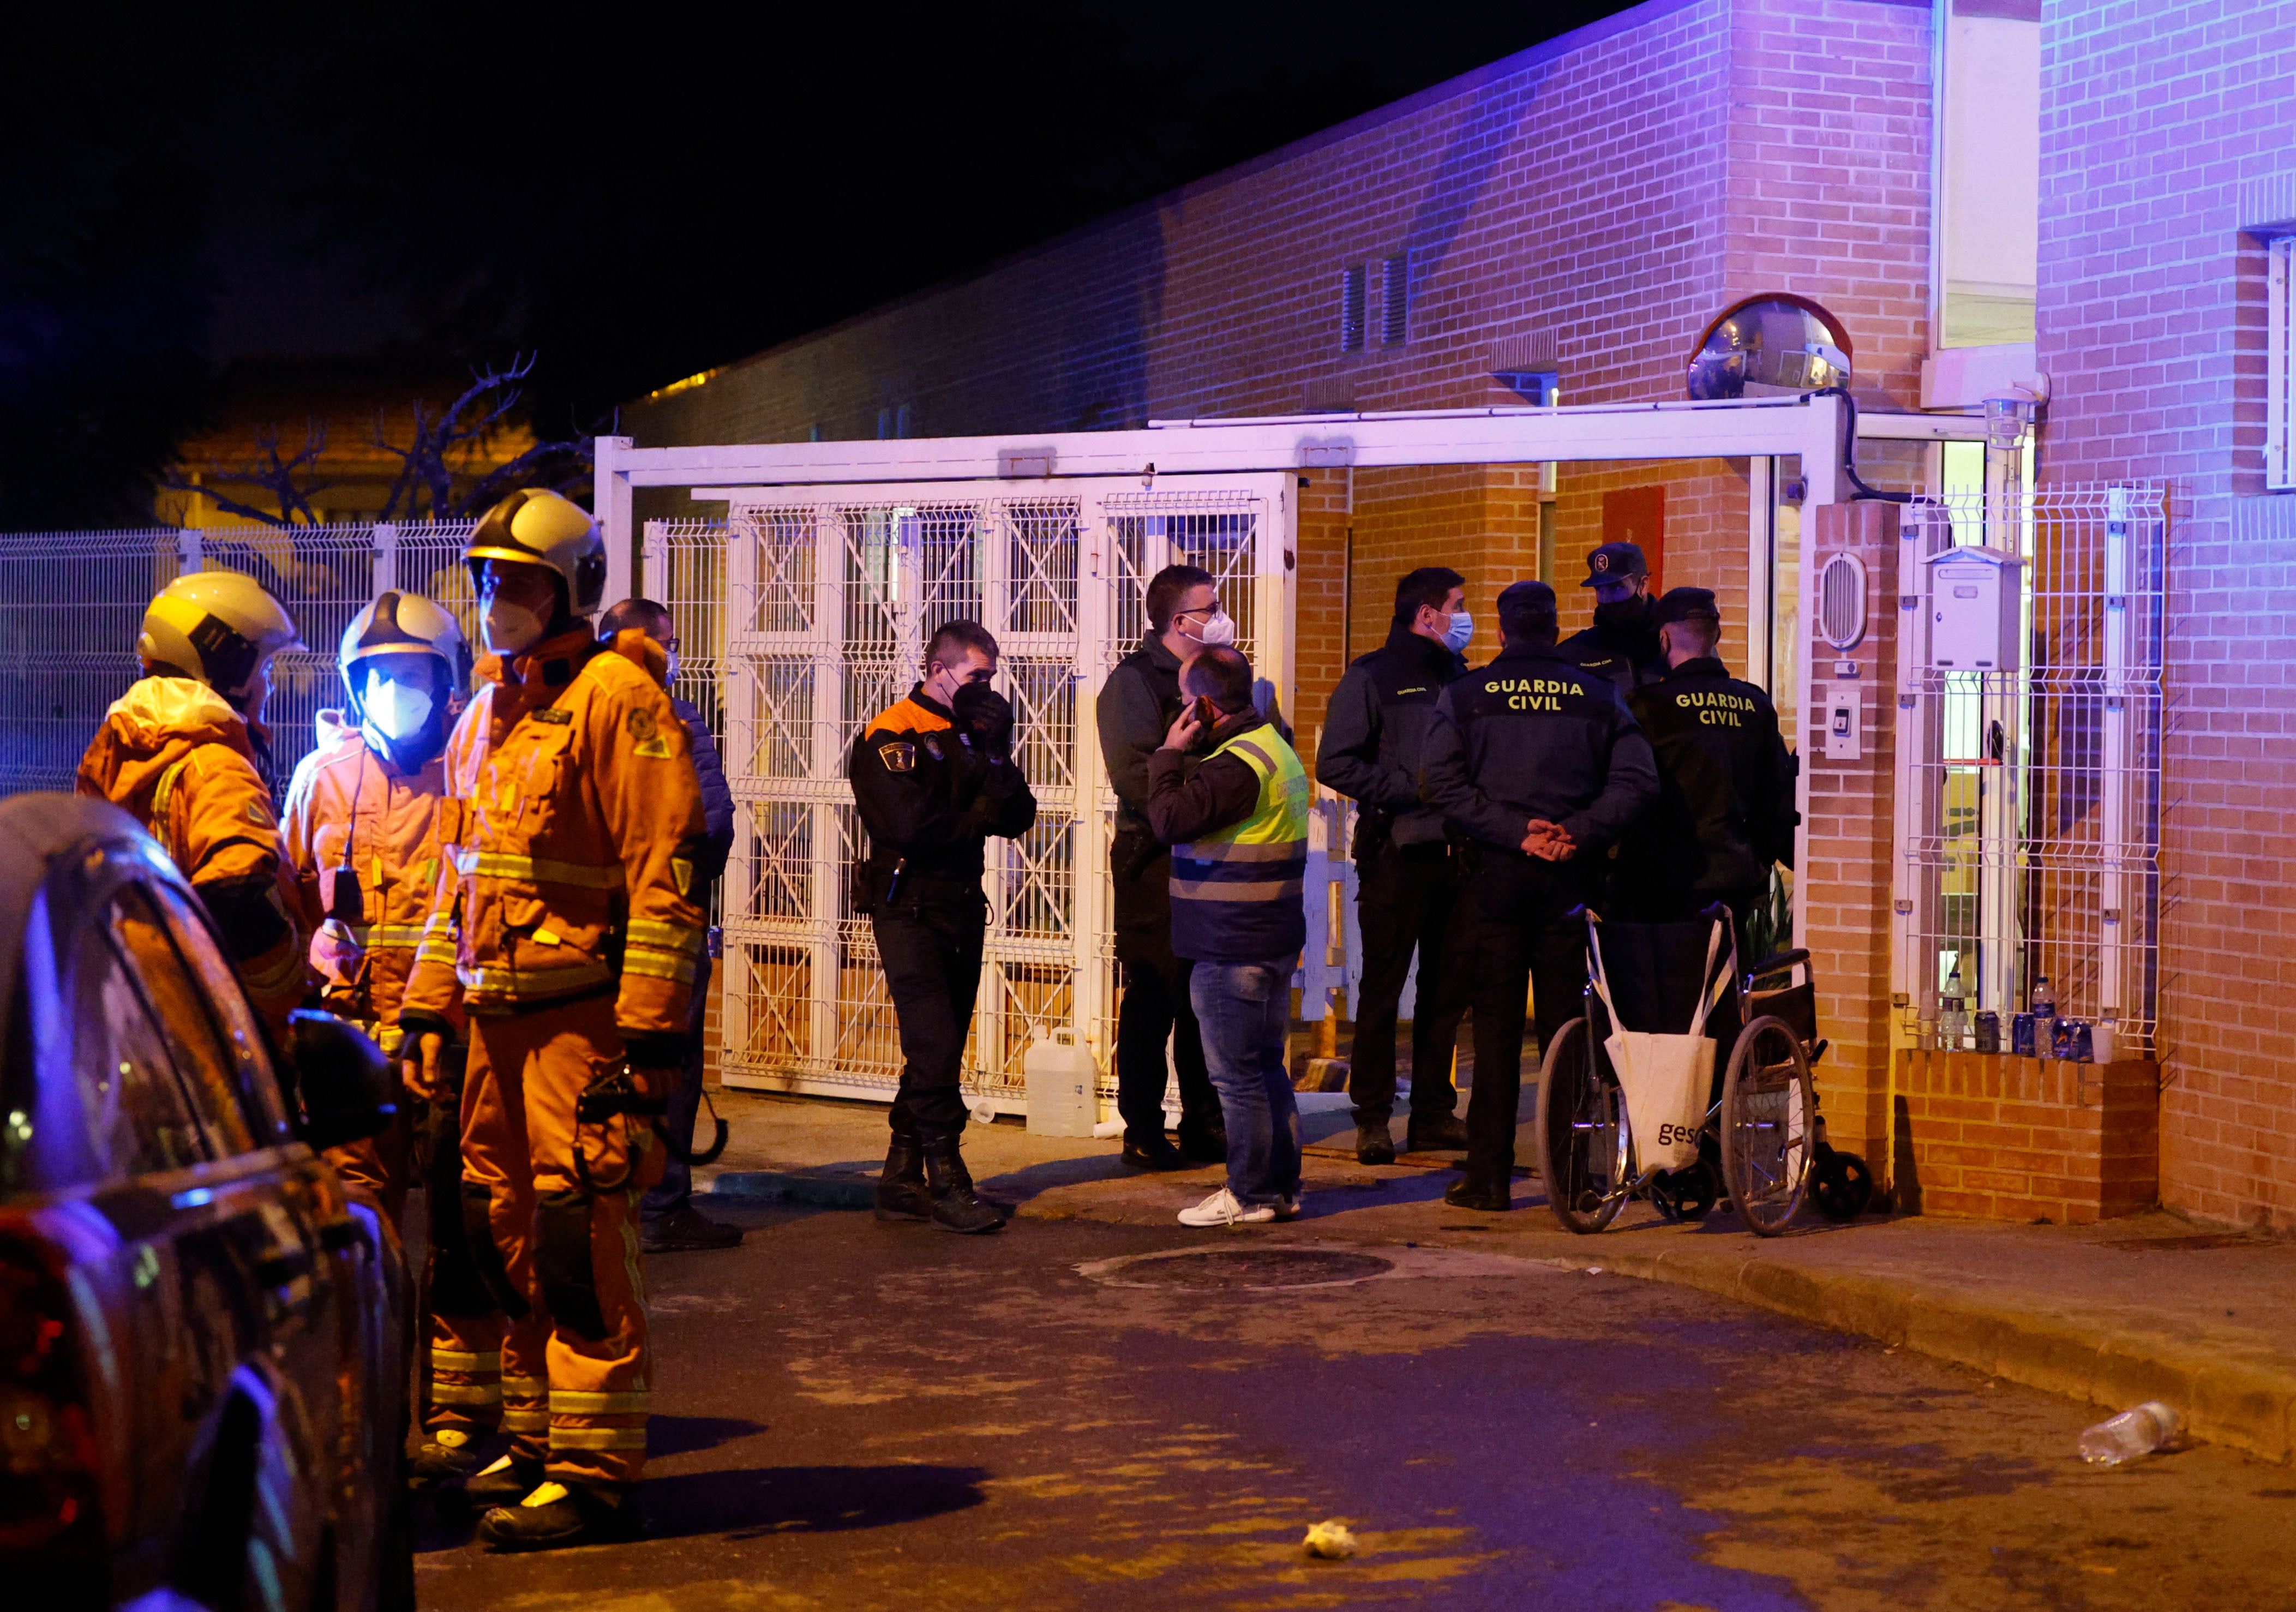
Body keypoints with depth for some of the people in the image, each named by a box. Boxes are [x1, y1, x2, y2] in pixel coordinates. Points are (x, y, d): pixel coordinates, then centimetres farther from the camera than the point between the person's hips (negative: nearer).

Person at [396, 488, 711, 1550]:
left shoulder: (617, 698, -10)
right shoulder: (488, 714, 18)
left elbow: (670, 870, -16)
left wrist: (650, 1032, -20)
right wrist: (428, 1009, 19)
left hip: (583, 1019, -9)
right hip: (499, 1019, 9)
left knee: (580, 1241, -9)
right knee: (507, 1234, 13)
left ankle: (596, 1473, -4)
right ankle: (536, 1443, 24)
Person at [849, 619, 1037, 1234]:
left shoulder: (972, 733, 12)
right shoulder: (889, 738, -9)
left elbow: (1017, 818, 4)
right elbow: (910, 826, -21)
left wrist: (996, 755, -11)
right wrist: (977, 815, -6)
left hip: (963, 906, 7)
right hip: (909, 910, -7)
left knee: (938, 1051, 8)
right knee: (936, 1049, -13)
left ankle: (901, 1182, 15)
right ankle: (946, 1184, -10)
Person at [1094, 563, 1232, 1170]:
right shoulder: (1133, 681, -7)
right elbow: (1133, 771, -17)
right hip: (1155, 859, -7)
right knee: (1155, 995, -3)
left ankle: (1204, 1127, 18)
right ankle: (1143, 1132, 3)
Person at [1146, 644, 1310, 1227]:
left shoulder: (1237, 764, -20)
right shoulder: (1275, 748, 15)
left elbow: (1171, 818, -23)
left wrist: (1170, 753, -11)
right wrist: (1179, 758, 13)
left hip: (1232, 949, -11)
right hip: (1274, 939, 11)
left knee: (1235, 1072, -3)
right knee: (1267, 1068, 15)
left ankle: (1250, 1194, 3)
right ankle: (1283, 1188, 21)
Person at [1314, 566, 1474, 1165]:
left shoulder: (1458, 677, 16)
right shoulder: (1371, 677, -3)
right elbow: (1335, 763, -10)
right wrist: (1408, 791, -15)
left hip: (1453, 851, 6)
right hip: (1397, 852, -6)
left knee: (1448, 987, 8)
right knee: (1383, 988, -1)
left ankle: (1434, 1114, 16)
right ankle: (1373, 1118, 5)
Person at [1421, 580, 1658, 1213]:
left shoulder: (1464, 695, 3)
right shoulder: (1599, 696, 6)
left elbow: (1444, 782, -9)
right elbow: (1638, 778, -4)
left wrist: (1514, 832, -12)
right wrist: (1579, 832, -10)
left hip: (1495, 874, -1)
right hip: (1572, 876, 1)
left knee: (1495, 1025, 1)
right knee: (1567, 1025, 6)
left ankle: (1488, 1176, 1)